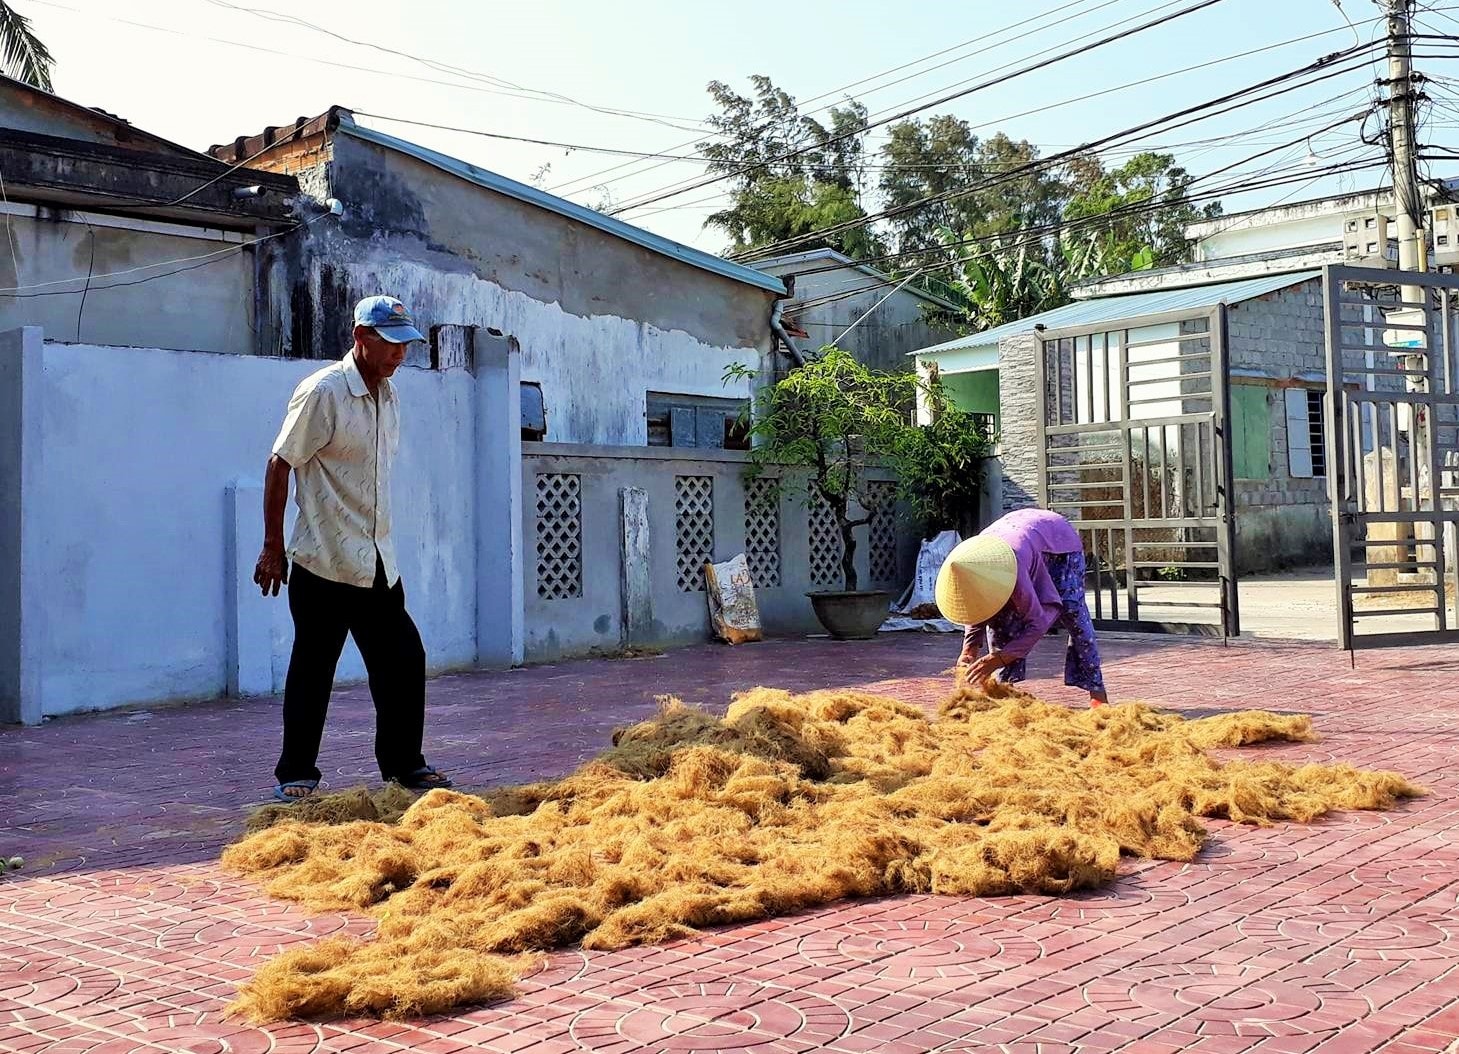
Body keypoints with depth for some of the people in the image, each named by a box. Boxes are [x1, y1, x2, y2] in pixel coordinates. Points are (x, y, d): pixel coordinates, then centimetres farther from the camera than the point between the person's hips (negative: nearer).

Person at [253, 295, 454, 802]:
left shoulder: (388, 395, 12)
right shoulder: (322, 392, -12)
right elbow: (280, 466, -11)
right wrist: (273, 547, -12)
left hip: (379, 564, 8)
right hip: (324, 564, -7)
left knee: (405, 661, 9)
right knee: (312, 670, 1)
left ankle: (404, 763, 21)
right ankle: (295, 774, 12)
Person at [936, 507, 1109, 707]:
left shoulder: (1013, 572, -47)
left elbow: (1038, 621, -40)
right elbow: (976, 608, -9)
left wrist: (998, 659, -43)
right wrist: (969, 649, -23)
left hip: (1059, 538, -6)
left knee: (1072, 612, -17)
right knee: (997, 619, -11)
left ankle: (1097, 692, -10)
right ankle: (1004, 685, -4)